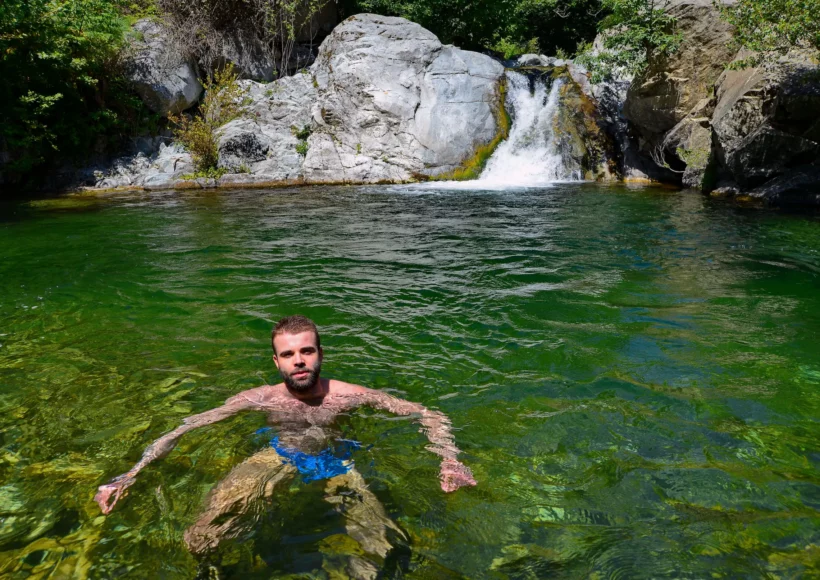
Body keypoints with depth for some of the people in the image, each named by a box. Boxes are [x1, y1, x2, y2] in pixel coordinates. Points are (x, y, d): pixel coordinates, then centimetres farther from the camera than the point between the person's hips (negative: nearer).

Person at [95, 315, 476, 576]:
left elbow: (428, 415, -12)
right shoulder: (261, 399, -15)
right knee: (201, 542, -18)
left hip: (337, 463, 0)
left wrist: (449, 460, -29)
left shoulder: (348, 396, -18)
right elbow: (187, 427, -10)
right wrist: (131, 475, -19)